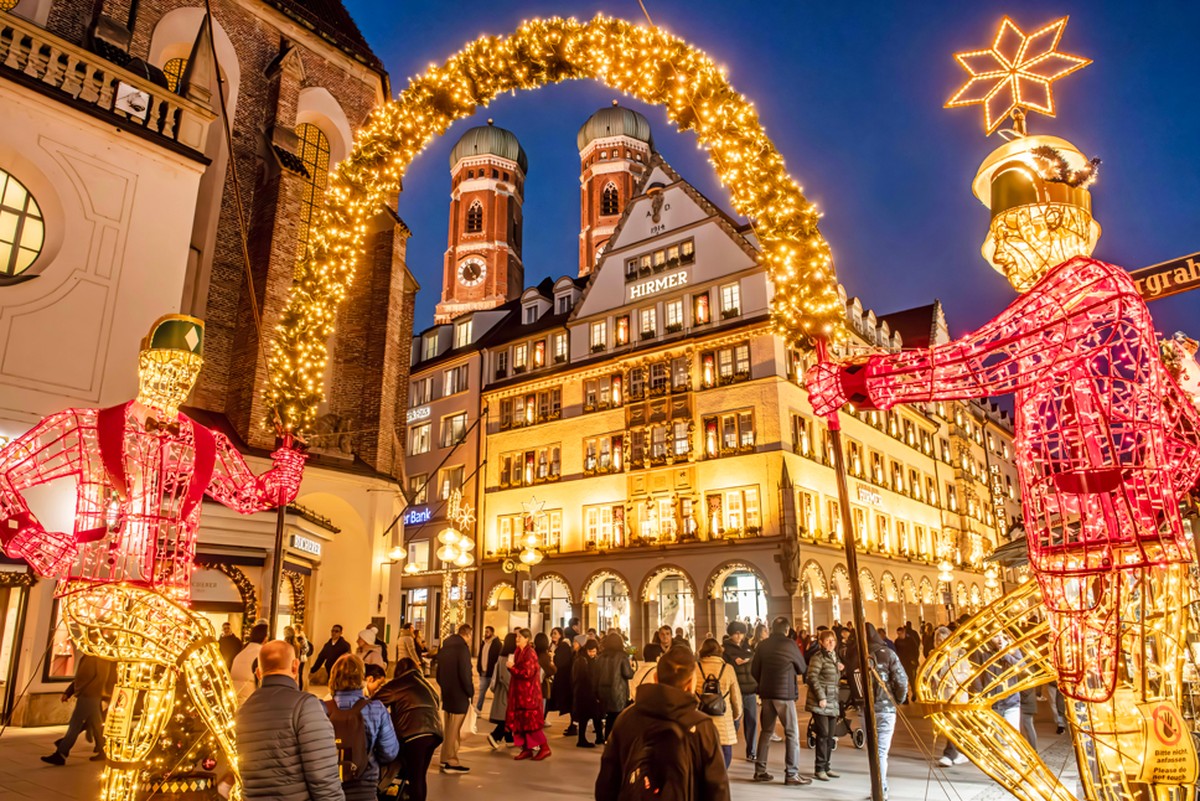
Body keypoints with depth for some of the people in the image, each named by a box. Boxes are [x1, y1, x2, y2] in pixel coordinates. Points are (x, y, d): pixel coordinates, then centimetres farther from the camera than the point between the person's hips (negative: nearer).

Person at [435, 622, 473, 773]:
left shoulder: (445, 647, 9)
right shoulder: (462, 648, -17)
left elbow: (439, 672, 15)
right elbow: (465, 674, -20)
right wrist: (471, 692, -9)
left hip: (446, 694, 8)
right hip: (459, 695, -8)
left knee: (448, 728, 17)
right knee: (454, 730, 0)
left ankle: (445, 759, 24)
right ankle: (451, 762, 5)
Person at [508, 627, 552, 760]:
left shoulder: (530, 653, -16)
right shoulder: (519, 652, 10)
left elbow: (527, 673, -21)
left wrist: (512, 667, -14)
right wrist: (512, 667, -3)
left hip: (529, 693, -8)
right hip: (520, 692, 8)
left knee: (530, 721, -4)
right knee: (520, 721, 9)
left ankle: (544, 748, 5)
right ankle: (526, 749, 16)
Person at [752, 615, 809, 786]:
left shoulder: (762, 645, 4)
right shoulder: (789, 643, -8)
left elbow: (754, 670, 6)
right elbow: (802, 668, 3)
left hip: (766, 693, 5)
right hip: (785, 693, -5)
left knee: (766, 731, 14)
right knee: (792, 733, 2)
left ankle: (760, 770, 16)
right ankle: (792, 774, 0)